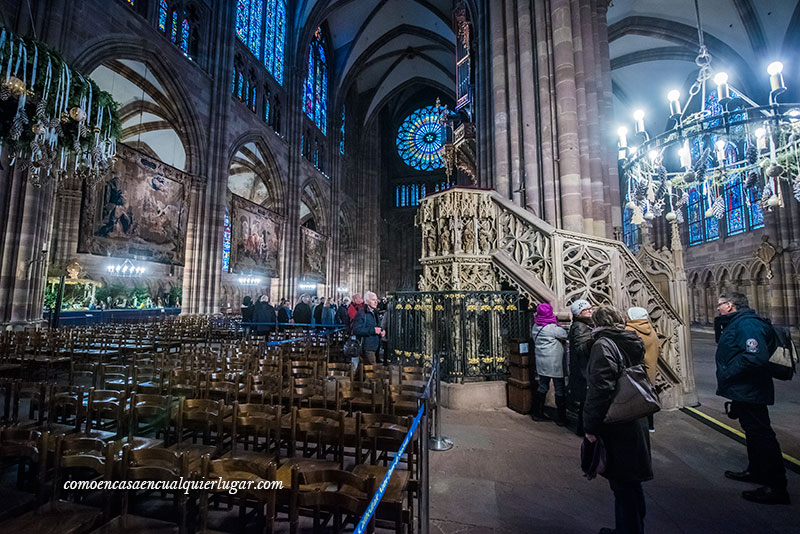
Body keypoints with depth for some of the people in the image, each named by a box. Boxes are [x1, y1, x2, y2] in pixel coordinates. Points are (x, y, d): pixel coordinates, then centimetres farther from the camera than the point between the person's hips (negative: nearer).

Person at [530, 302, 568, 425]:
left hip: (541, 362, 7)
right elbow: (567, 336, -9)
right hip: (554, 362, -7)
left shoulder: (535, 326, 4)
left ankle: (537, 414, 24)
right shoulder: (552, 327, -17)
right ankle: (561, 419, 14)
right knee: (560, 389, 6)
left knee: (542, 387, 16)